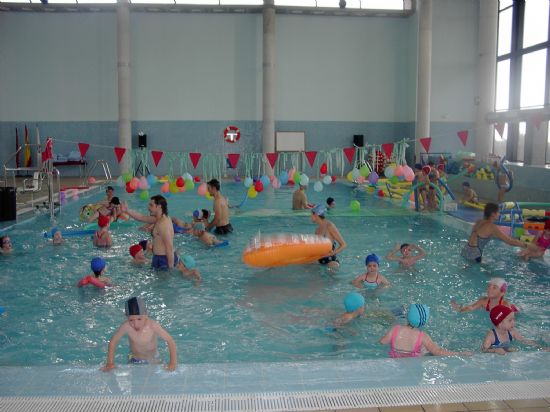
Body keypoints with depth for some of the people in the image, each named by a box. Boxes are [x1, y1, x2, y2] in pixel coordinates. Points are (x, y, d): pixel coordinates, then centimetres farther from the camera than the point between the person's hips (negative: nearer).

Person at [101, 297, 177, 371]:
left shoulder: (153, 326, -33)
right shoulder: (126, 326, -28)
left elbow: (170, 341, -26)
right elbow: (113, 341, -12)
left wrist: (173, 363, -31)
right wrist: (110, 363, -15)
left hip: (153, 360, -1)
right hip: (134, 360, 1)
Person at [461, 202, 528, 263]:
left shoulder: (479, 222, 8)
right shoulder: (491, 227, -16)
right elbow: (509, 241, -12)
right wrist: (525, 245, -1)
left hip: (466, 250, 8)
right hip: (473, 255, -8)